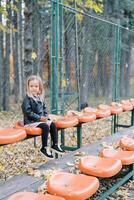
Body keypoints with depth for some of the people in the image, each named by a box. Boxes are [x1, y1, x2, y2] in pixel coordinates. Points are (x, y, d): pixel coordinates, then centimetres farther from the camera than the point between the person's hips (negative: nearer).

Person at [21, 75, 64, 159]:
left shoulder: (39, 98, 12)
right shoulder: (27, 99, -13)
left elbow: (44, 108, 20)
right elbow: (28, 112, -19)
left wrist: (45, 116, 0)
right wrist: (39, 118, -22)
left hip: (41, 119, 8)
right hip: (31, 121, -8)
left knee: (53, 124, -4)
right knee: (45, 127, -26)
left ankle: (55, 145, 4)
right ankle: (44, 148, -14)